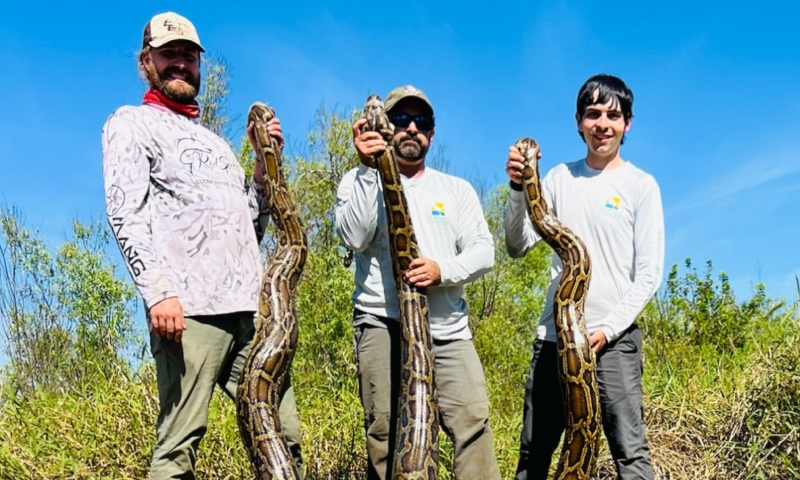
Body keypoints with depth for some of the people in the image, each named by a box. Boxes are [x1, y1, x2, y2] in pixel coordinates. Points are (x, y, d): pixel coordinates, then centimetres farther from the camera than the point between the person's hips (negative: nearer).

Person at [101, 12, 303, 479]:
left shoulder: (214, 140, 31)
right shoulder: (132, 123, 11)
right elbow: (126, 213, -5)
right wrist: (158, 290, -19)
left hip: (251, 305, 7)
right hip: (188, 305, -7)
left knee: (284, 438, 1)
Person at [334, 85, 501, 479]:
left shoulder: (457, 189, 18)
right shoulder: (360, 182, 11)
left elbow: (484, 251, 6)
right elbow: (354, 238, -8)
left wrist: (444, 270, -14)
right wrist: (368, 168, -13)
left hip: (448, 328, 2)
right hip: (382, 324, -2)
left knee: (473, 420, -11)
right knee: (386, 430, -6)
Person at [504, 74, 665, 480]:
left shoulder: (640, 185, 1)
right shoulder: (560, 178, 10)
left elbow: (649, 274, -2)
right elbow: (517, 246, 4)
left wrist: (608, 328, -12)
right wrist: (519, 189, -11)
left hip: (614, 339, -3)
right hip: (554, 334, 4)